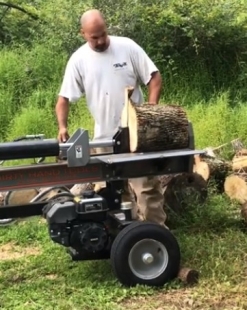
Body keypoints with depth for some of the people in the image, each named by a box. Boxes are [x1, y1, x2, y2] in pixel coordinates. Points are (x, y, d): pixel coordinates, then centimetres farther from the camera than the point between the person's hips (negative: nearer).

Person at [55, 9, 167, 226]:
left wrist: (152, 108, -17)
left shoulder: (127, 47, -7)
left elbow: (154, 77, -4)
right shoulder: (78, 59, -3)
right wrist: (62, 126, -17)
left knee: (147, 186, -1)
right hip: (105, 137, 3)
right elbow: (64, 98, 0)